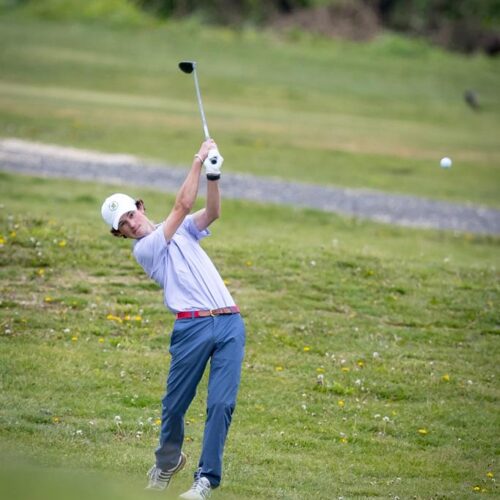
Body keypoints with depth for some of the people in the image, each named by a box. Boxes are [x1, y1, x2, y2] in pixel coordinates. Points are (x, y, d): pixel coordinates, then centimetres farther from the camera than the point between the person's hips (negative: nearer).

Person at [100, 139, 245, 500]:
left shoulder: (181, 230, 20)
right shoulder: (144, 249, 2)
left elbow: (212, 212, 3)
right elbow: (182, 206, -6)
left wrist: (213, 175, -14)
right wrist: (198, 162, -6)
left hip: (229, 323, 3)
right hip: (192, 326, -3)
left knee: (221, 403, -8)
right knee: (176, 402, 4)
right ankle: (169, 459, 32)